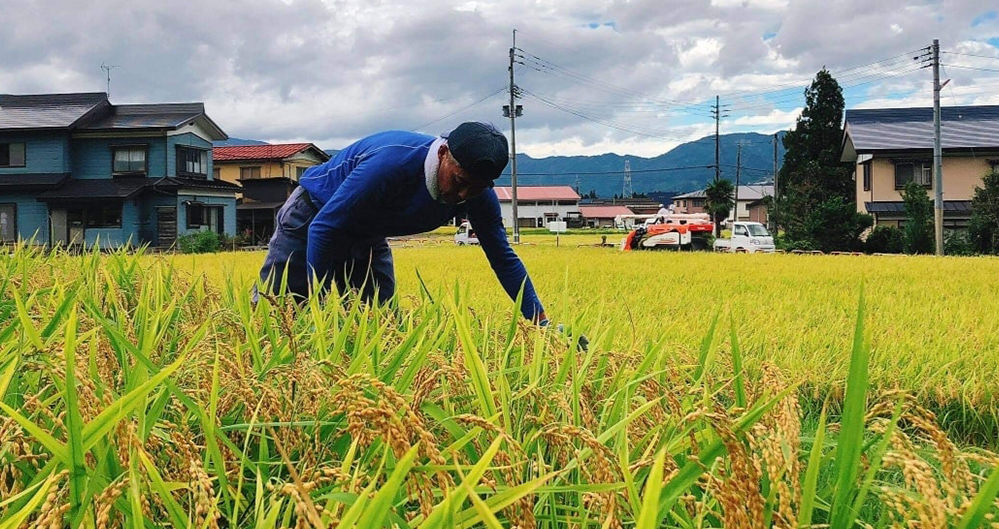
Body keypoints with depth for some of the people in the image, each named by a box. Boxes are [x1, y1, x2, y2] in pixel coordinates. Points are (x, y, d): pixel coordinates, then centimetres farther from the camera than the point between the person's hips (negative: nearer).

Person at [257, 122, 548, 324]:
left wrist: (541, 323, -18)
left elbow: (504, 257, -11)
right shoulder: (393, 162, -41)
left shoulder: (477, 191, -21)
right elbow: (322, 228, -36)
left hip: (368, 238, 6)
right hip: (313, 217, -6)